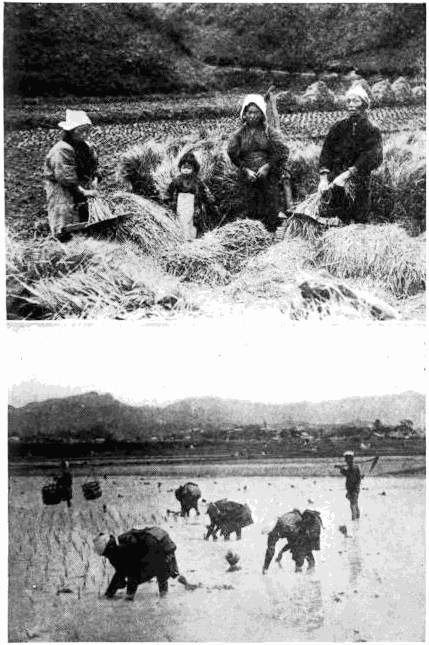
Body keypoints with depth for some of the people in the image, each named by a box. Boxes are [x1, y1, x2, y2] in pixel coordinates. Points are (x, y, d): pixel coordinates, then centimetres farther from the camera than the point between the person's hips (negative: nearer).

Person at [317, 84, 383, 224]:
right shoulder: (338, 127, 13)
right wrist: (324, 177, -12)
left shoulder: (373, 132, 5)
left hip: (359, 186, -1)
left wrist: (347, 174, -21)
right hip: (333, 183, 2)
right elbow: (326, 151, 4)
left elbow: (370, 158, -9)